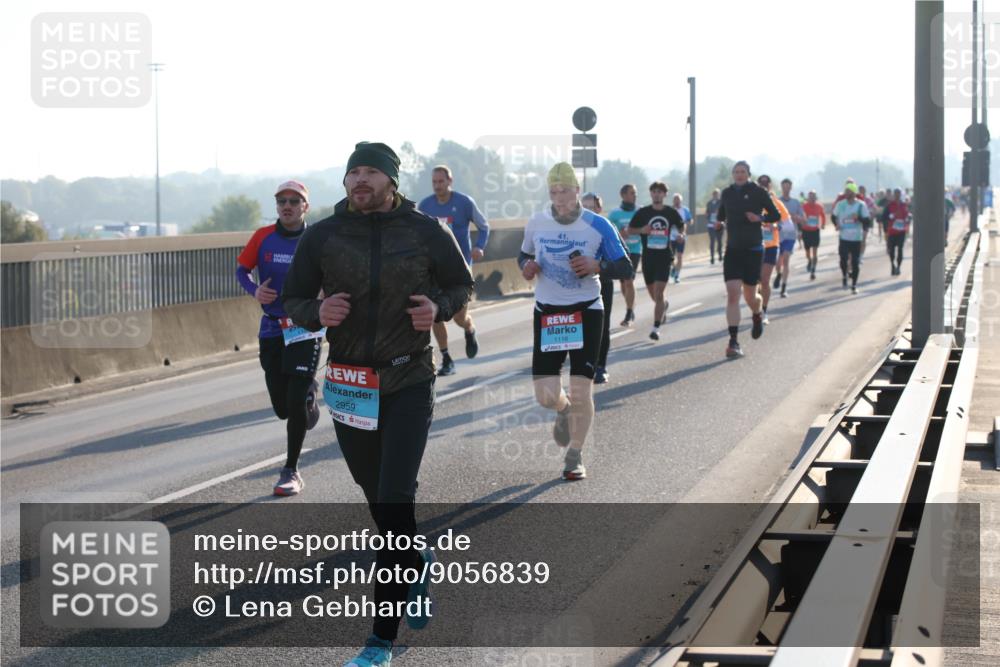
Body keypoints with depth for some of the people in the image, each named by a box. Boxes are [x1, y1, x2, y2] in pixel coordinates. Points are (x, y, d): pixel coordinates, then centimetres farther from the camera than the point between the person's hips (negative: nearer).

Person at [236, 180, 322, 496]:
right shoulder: (263, 237, 0)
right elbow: (241, 269, 11)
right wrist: (254, 290, -9)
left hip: (305, 330, -3)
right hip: (272, 330, 3)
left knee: (296, 404, -9)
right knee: (282, 408, 7)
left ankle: (292, 471, 4)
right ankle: (309, 392, 43)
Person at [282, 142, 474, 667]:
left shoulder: (425, 232, -4)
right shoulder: (322, 236, 0)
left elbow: (461, 284, 9)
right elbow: (293, 299, 7)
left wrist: (439, 308, -13)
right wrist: (317, 313, -16)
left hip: (409, 382, -3)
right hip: (347, 383, 3)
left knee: (394, 502, -13)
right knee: (379, 500, 15)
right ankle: (417, 564, 48)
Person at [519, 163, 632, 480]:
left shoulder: (598, 226, -7)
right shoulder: (536, 224, 1)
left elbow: (625, 268, -3)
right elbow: (524, 255, 18)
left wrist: (597, 266, -21)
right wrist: (526, 266, -5)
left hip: (586, 311, -2)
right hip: (547, 312, 2)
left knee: (581, 390, -5)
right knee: (546, 396, -4)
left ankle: (575, 456, 15)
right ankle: (564, 410, 35)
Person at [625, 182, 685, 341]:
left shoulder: (671, 212, 3)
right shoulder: (642, 212, 1)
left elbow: (681, 227, 21)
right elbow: (629, 231, 5)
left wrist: (680, 234, 0)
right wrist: (642, 230, -13)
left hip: (664, 257, -2)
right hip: (648, 256, 2)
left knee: (659, 293, -13)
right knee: (653, 294, 15)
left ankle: (656, 328, -12)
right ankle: (664, 305, 50)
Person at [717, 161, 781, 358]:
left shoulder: (758, 192, -4)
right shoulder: (727, 193, 7)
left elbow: (776, 215, -2)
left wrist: (760, 218, -16)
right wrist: (719, 222, 11)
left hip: (753, 250, -2)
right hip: (733, 250, 2)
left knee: (750, 296, 5)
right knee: (732, 294, -12)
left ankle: (757, 317, 43)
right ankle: (733, 341, -13)